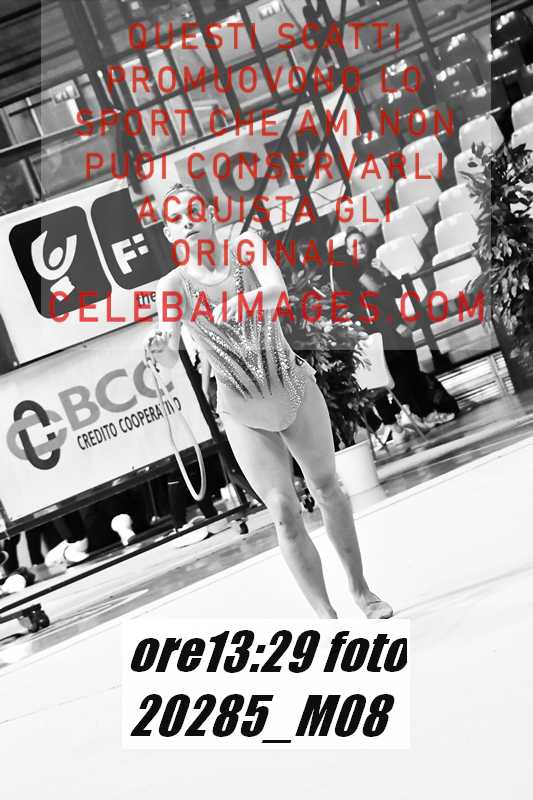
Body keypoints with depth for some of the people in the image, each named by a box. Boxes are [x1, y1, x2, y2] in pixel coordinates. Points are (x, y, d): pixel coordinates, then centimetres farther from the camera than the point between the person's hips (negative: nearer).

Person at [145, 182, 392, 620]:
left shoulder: (247, 246, -8)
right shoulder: (174, 285, -10)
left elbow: (278, 291, -27)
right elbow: (170, 357, -24)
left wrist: (242, 301, -47)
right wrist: (158, 348, -48)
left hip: (295, 390, 1)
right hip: (244, 414, -1)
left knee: (327, 488, 15)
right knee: (285, 514, -4)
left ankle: (361, 589, 35)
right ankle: (328, 618, 6)